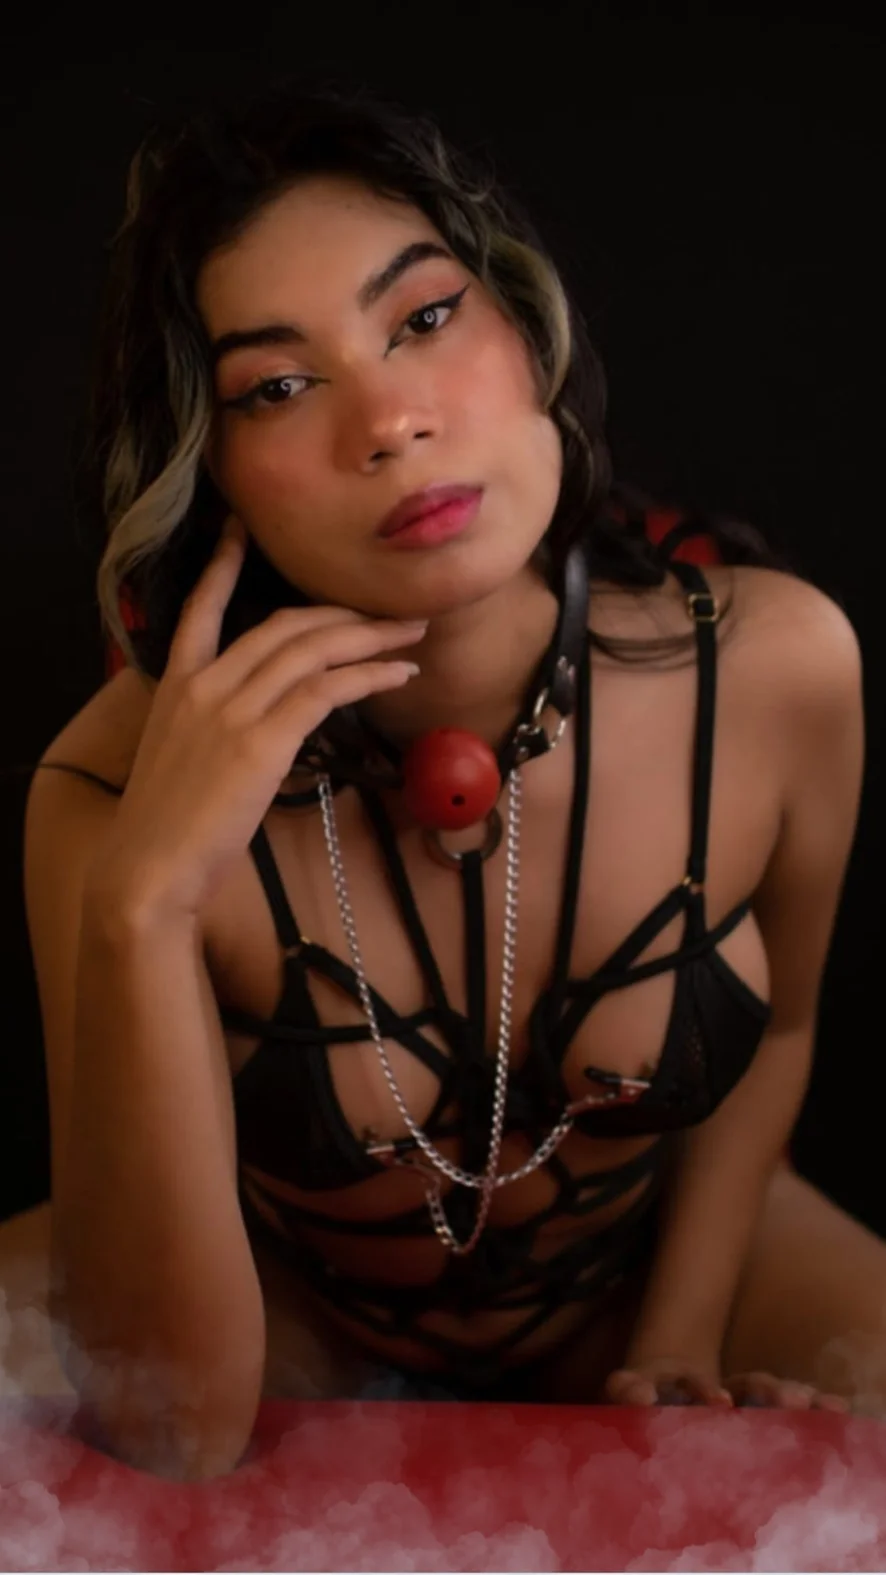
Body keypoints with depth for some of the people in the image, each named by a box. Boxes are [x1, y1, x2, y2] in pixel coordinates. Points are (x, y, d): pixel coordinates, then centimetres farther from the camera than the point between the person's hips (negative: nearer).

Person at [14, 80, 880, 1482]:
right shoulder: (115, 794, -29)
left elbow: (772, 1028, 0)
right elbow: (177, 1431, -31)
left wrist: (678, 1350, -5)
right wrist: (138, 912, -41)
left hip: (655, 1256, 3)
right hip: (297, 1317, -2)